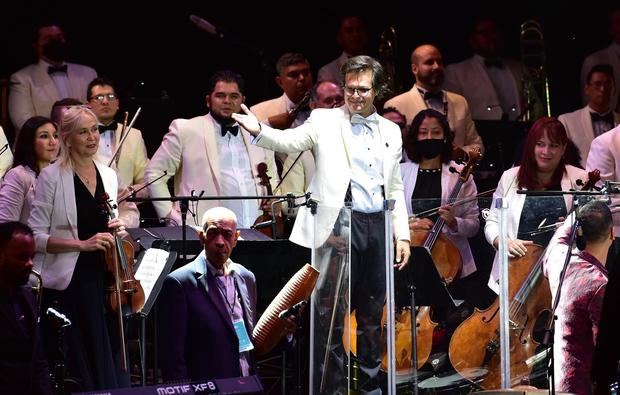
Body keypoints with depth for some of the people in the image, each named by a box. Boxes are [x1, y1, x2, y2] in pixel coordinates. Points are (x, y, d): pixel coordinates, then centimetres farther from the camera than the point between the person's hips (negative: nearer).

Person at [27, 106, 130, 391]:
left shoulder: (108, 175, 11)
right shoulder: (52, 177, -5)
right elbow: (36, 237, -9)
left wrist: (116, 230, 2)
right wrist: (82, 244, -19)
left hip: (103, 279, 5)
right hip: (68, 283, -5)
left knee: (109, 363, 4)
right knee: (75, 369, -4)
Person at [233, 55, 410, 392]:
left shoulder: (390, 131, 13)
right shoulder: (325, 121, 1)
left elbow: (395, 188, 16)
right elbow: (290, 140, -16)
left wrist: (402, 235, 11)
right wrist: (258, 131, -36)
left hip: (378, 226, 4)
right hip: (340, 225, -4)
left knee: (372, 311, 11)